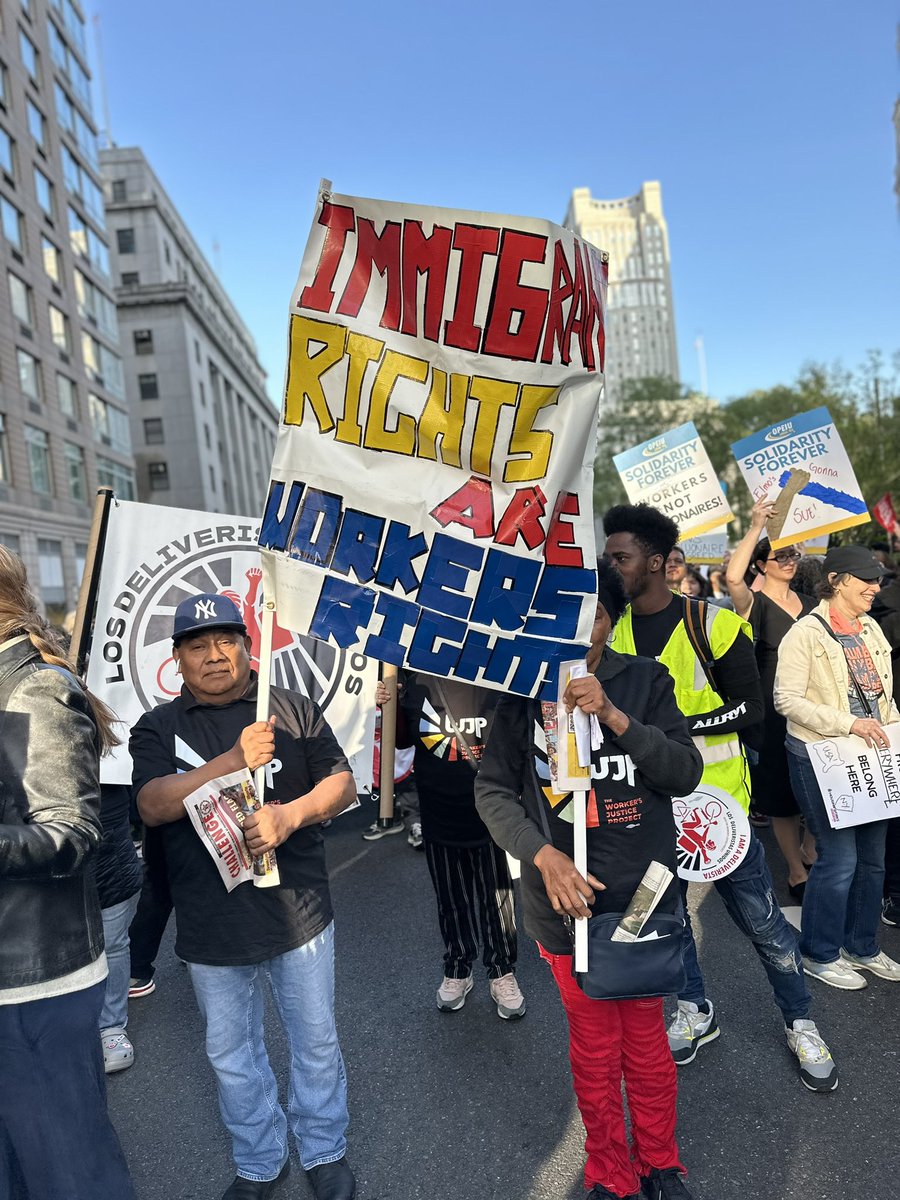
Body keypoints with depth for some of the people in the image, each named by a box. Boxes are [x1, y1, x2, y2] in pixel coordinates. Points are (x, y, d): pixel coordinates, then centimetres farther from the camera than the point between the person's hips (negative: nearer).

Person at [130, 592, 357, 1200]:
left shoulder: (293, 709, -1)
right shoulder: (158, 728, 0)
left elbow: (343, 784, -3)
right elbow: (152, 805, -16)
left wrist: (290, 815, -22)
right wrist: (230, 762, -30)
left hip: (299, 912, 0)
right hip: (212, 927, 1)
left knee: (316, 1041, 15)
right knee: (232, 1055, 18)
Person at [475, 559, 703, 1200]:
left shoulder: (645, 678, -4)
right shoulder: (523, 688, -6)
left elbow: (688, 771, -9)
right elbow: (492, 788, -6)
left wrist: (613, 716, -22)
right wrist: (543, 853, -20)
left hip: (643, 893, 1)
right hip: (566, 899, 0)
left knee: (647, 1042, 17)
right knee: (594, 1049, 16)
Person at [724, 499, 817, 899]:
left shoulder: (810, 605, 11)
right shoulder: (756, 604, -8)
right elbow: (733, 578, -31)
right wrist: (755, 529, -29)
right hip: (775, 711, -5)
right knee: (782, 794, 4)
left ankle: (810, 848, 37)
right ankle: (796, 872, 19)